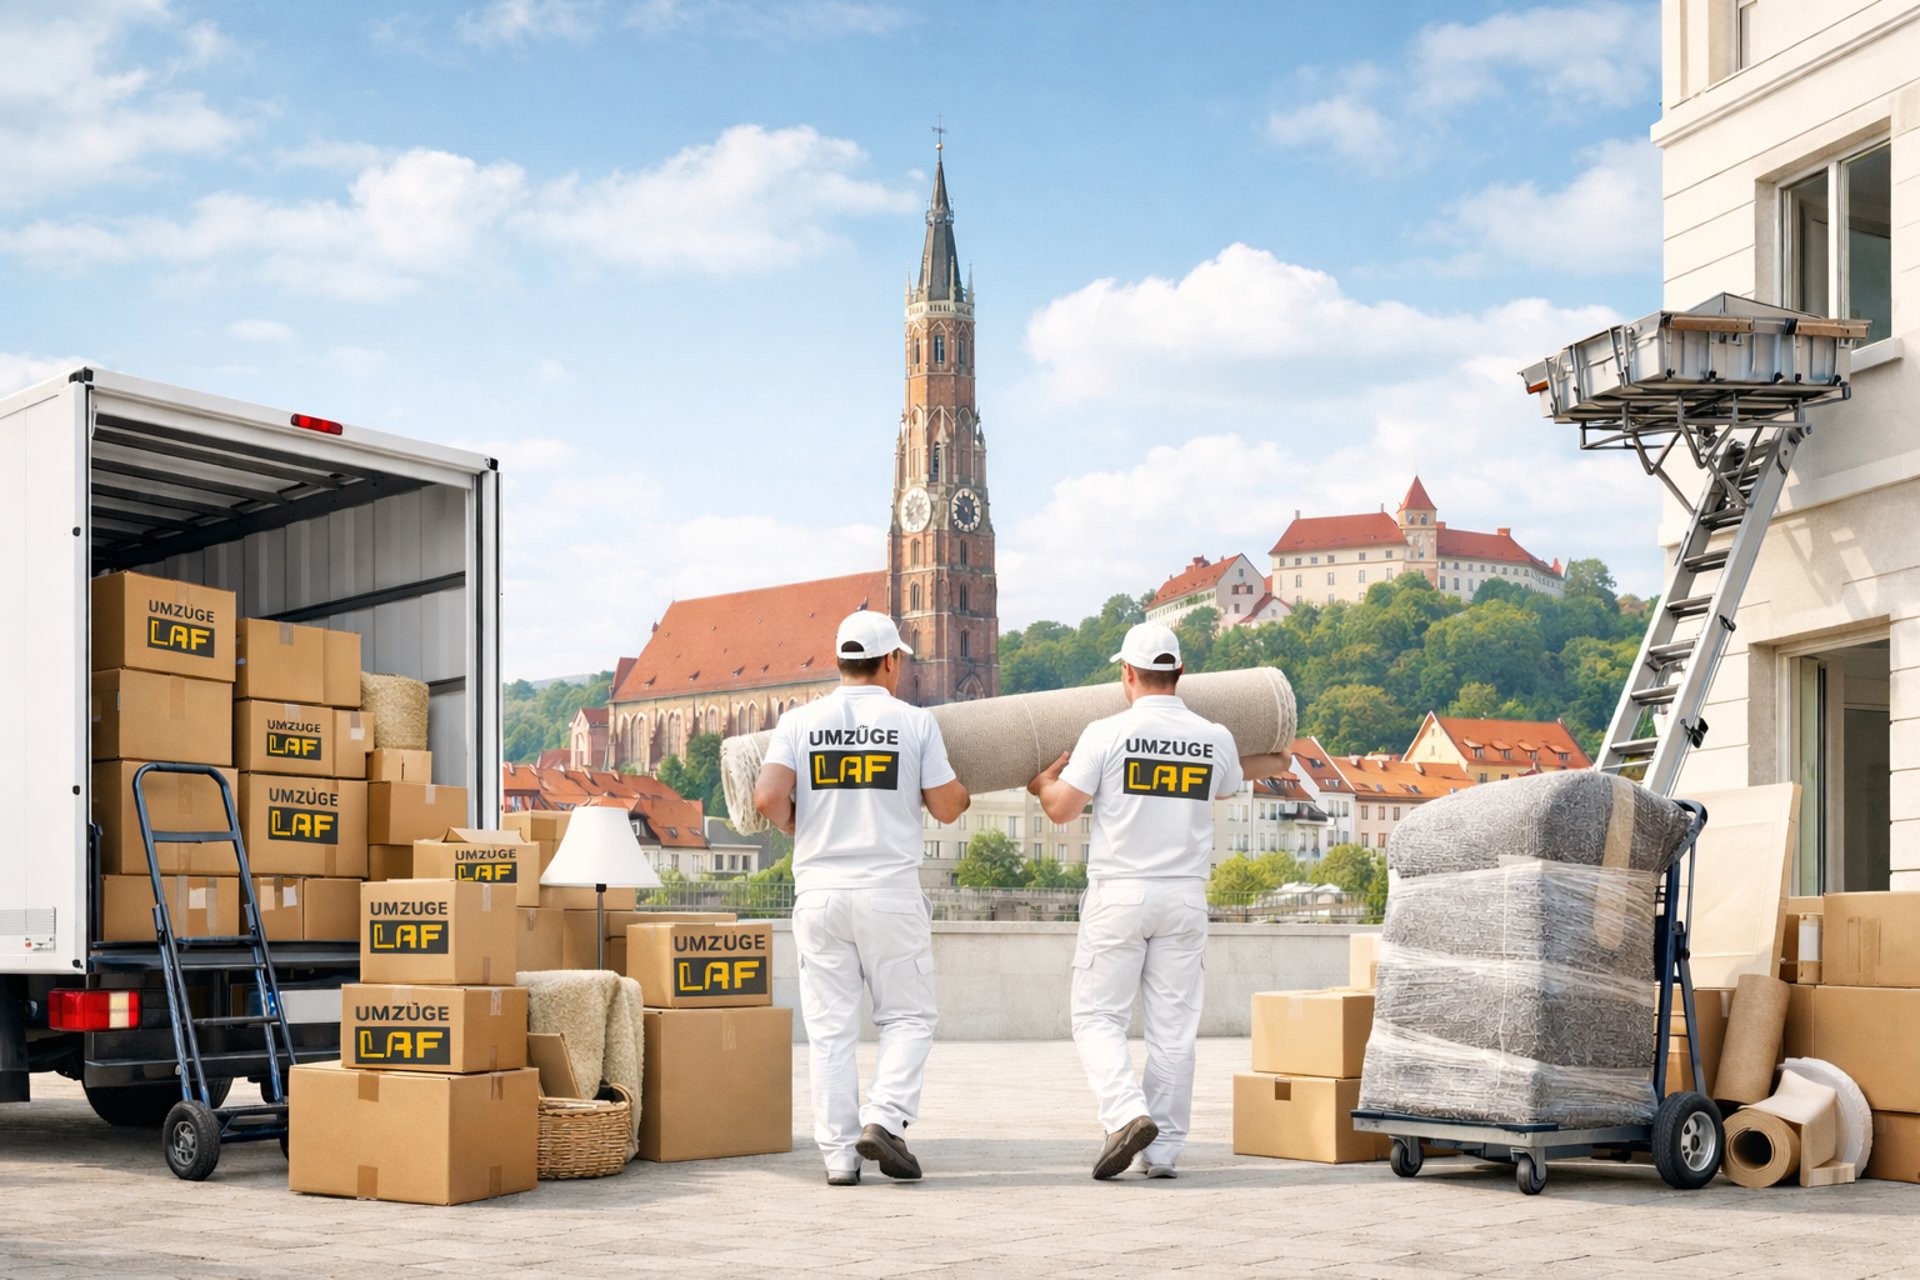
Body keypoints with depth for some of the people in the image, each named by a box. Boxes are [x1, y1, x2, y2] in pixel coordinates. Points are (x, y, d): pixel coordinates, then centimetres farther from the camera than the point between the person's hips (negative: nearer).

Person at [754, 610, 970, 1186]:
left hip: (818, 891, 2)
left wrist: (796, 826, 12)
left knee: (830, 1029, 6)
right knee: (908, 1016, 10)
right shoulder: (914, 722, -1)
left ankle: (838, 1153, 4)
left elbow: (768, 797, -9)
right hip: (890, 890, -2)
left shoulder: (799, 721, 3)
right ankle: (884, 1119, -8)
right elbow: (947, 808, 1)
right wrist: (963, 789, 24)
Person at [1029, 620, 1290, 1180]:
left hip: (1119, 895, -3)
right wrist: (1268, 762, 47)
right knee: (1173, 1027, 7)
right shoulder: (1214, 739, 3)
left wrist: (1044, 781, 16)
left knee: (1097, 1015, 5)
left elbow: (1061, 808, -6)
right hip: (1186, 898, 3)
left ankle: (1127, 1113, -16)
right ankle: (1163, 1149, 9)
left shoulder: (1108, 733, -8)